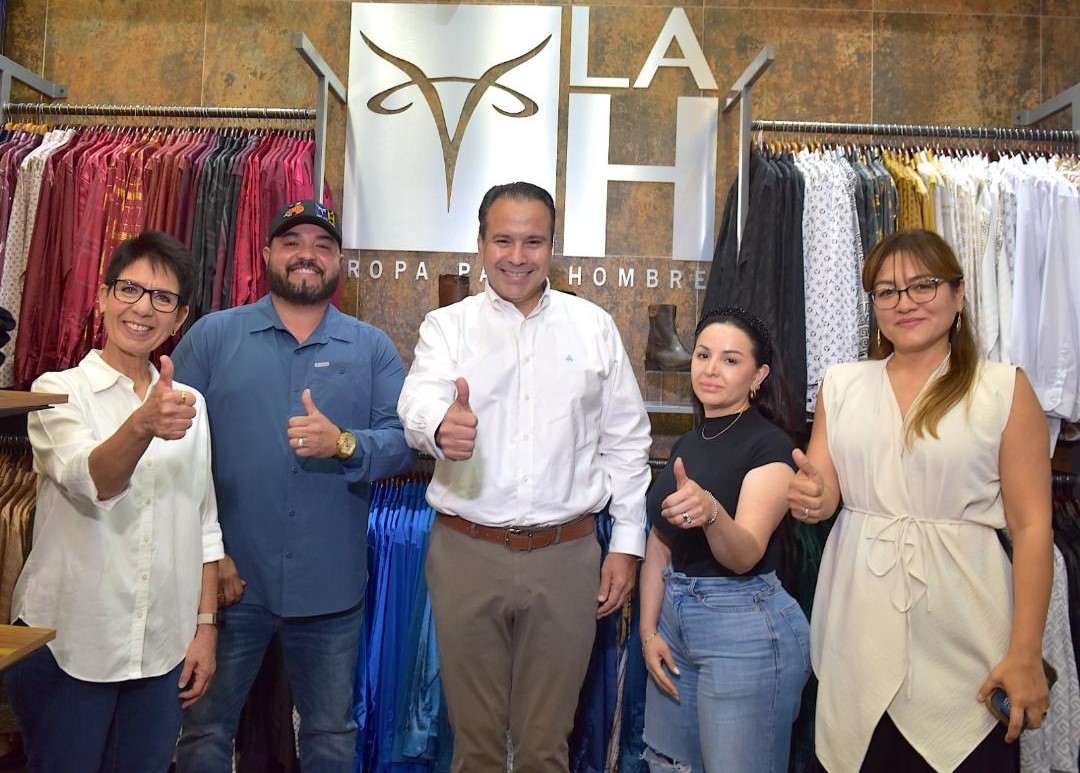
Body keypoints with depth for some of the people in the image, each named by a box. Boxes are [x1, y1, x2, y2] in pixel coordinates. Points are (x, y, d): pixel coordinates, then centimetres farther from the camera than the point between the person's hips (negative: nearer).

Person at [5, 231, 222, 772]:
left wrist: (206, 625, 6)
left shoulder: (189, 404, 6)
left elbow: (204, 525, 9)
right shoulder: (59, 392, -5)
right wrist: (144, 425, -43)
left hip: (162, 650, 3)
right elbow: (91, 483, -24)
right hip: (64, 645, -3)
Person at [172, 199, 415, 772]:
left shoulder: (372, 348, 4)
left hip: (330, 582, 1)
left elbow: (403, 442, -3)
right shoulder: (212, 335, 2)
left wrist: (344, 444, -24)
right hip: (228, 576, -1)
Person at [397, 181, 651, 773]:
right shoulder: (447, 326, 3)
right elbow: (418, 402, -17)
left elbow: (627, 442, 8)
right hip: (466, 553, 0)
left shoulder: (593, 326, 6)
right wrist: (440, 427, -40)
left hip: (566, 555, 1)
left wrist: (627, 545, 4)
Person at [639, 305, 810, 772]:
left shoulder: (771, 446, -12)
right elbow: (659, 545, 11)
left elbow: (745, 556, -23)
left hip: (746, 631, -7)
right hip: (674, 620, 7)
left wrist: (710, 511, -43)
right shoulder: (686, 444, 9)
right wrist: (649, 630, 2)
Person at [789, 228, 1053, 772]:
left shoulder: (1004, 389, -2)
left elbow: (1031, 526, -4)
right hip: (858, 630, 3)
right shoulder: (841, 384, 8)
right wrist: (812, 499, -14)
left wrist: (1026, 655, -8)